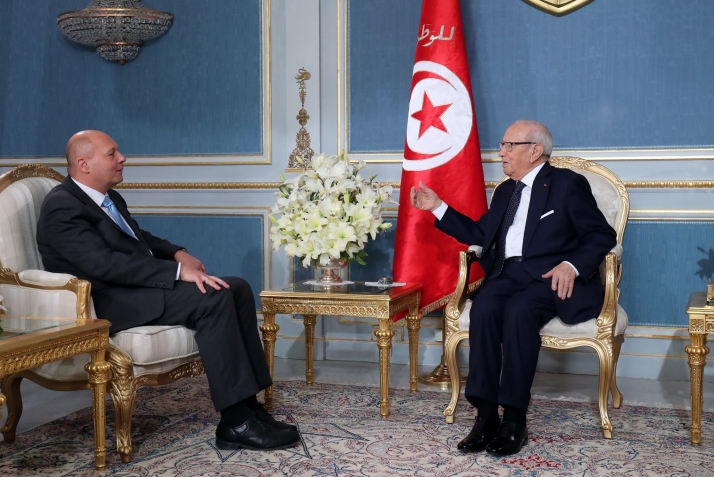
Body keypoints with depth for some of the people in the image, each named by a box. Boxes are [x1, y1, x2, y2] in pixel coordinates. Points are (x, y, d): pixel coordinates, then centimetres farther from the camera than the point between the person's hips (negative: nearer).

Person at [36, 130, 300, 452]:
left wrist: (179, 253, 6)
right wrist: (178, 271, -28)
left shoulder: (109, 198, 16)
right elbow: (106, 264, -25)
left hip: (138, 287, 10)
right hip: (107, 303, -10)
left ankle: (249, 404, -9)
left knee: (237, 289, -5)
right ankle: (236, 423, -23)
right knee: (213, 298, -26)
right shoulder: (62, 207, -13)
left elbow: (140, 240, 27)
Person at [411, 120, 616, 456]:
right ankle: (486, 416, -28)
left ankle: (515, 419, -29)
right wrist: (438, 207, 16)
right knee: (484, 307, -29)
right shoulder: (505, 190, 22)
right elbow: (479, 234, 22)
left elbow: (602, 236, -3)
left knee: (518, 309, -36)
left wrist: (572, 265, -20)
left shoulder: (568, 183, 2)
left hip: (552, 276, -5)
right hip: (510, 274, 5)